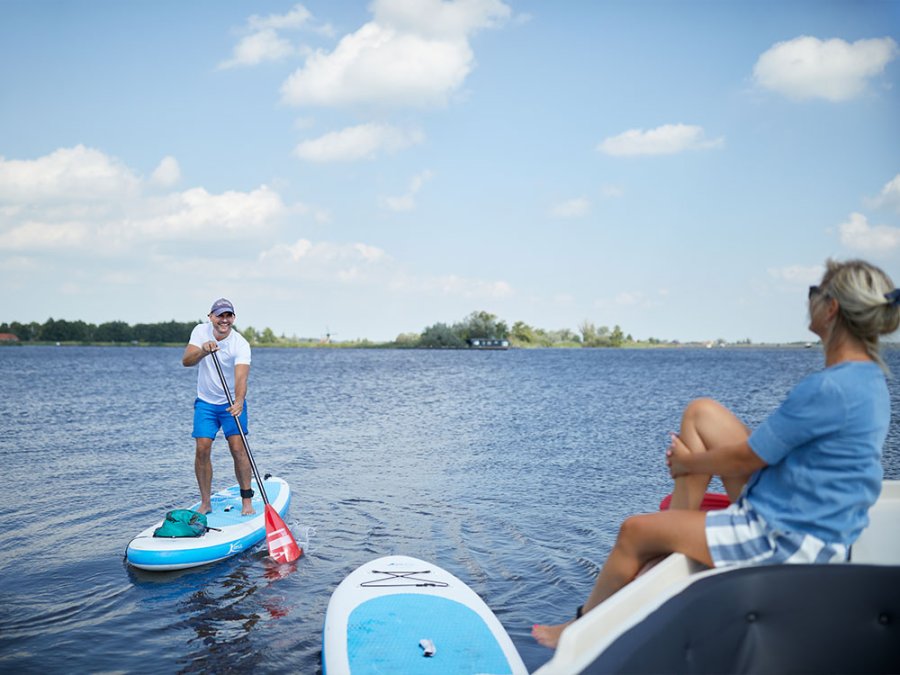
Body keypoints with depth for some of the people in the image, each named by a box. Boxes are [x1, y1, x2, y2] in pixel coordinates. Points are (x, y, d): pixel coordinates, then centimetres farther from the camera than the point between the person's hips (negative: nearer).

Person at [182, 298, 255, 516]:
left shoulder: (241, 345, -19)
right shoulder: (201, 331, -8)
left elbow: (241, 377, -32)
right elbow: (186, 361, -20)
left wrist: (239, 401, -50)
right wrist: (203, 351, -40)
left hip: (233, 402, -2)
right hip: (205, 402, 2)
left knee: (238, 448, -12)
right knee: (202, 449, -6)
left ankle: (247, 501, -1)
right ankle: (205, 503, 6)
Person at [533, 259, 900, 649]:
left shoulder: (829, 389, -27)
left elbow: (744, 458, -19)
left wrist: (687, 462, 1)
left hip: (789, 539, -9)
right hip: (803, 514, 9)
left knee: (634, 532, 3)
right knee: (701, 413, 10)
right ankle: (679, 534, 16)